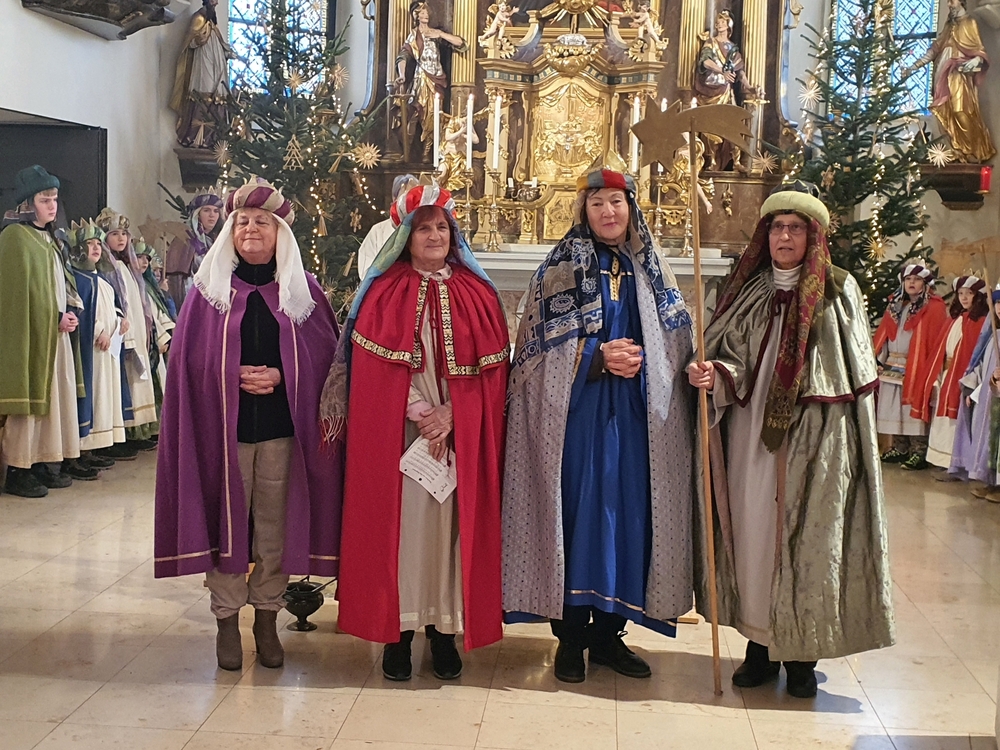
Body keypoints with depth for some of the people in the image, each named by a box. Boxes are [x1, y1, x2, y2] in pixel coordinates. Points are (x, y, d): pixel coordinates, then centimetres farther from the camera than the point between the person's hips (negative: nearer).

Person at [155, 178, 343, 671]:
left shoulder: (303, 291, 6)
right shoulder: (209, 288, 5)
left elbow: (325, 356, 2)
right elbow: (190, 359, 1)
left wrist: (280, 377, -12)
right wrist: (234, 376, -13)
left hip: (283, 427, 1)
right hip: (223, 426, 0)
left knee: (274, 524, 6)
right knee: (227, 521, 4)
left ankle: (267, 621, 20)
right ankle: (227, 621, 17)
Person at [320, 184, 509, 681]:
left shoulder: (476, 294, 8)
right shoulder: (383, 292, 4)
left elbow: (491, 367, 1)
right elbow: (374, 365, -4)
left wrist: (450, 415, -11)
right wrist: (419, 415, -13)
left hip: (461, 435, 2)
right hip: (396, 435, -1)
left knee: (451, 522, 2)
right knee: (400, 522, -2)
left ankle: (444, 631, 11)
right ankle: (397, 631, 7)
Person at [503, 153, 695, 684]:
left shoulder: (651, 273, 12)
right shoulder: (559, 270, 2)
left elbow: (677, 347, 10)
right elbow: (540, 346, -3)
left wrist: (636, 361, -9)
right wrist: (599, 357, -15)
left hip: (635, 419, 3)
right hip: (575, 415, -3)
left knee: (627, 514, 4)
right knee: (576, 512, -3)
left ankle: (609, 632, 17)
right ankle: (571, 635, 9)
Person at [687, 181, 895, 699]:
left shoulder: (838, 291, 2)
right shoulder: (748, 291, 10)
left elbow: (857, 374, 4)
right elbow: (732, 361, 7)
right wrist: (715, 375, -14)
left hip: (813, 440, -2)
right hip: (751, 437, 3)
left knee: (806, 539, -1)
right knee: (753, 534, 4)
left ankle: (802, 653, 11)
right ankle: (760, 645, 16)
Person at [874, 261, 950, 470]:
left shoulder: (934, 308, -3)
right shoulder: (895, 305, 16)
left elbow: (936, 342, -10)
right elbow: (882, 335, 12)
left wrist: (930, 370, -17)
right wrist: (879, 360, 3)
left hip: (916, 368, -6)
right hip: (892, 368, 6)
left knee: (914, 409, -7)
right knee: (894, 410, 8)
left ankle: (919, 452, -2)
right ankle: (899, 449, 17)